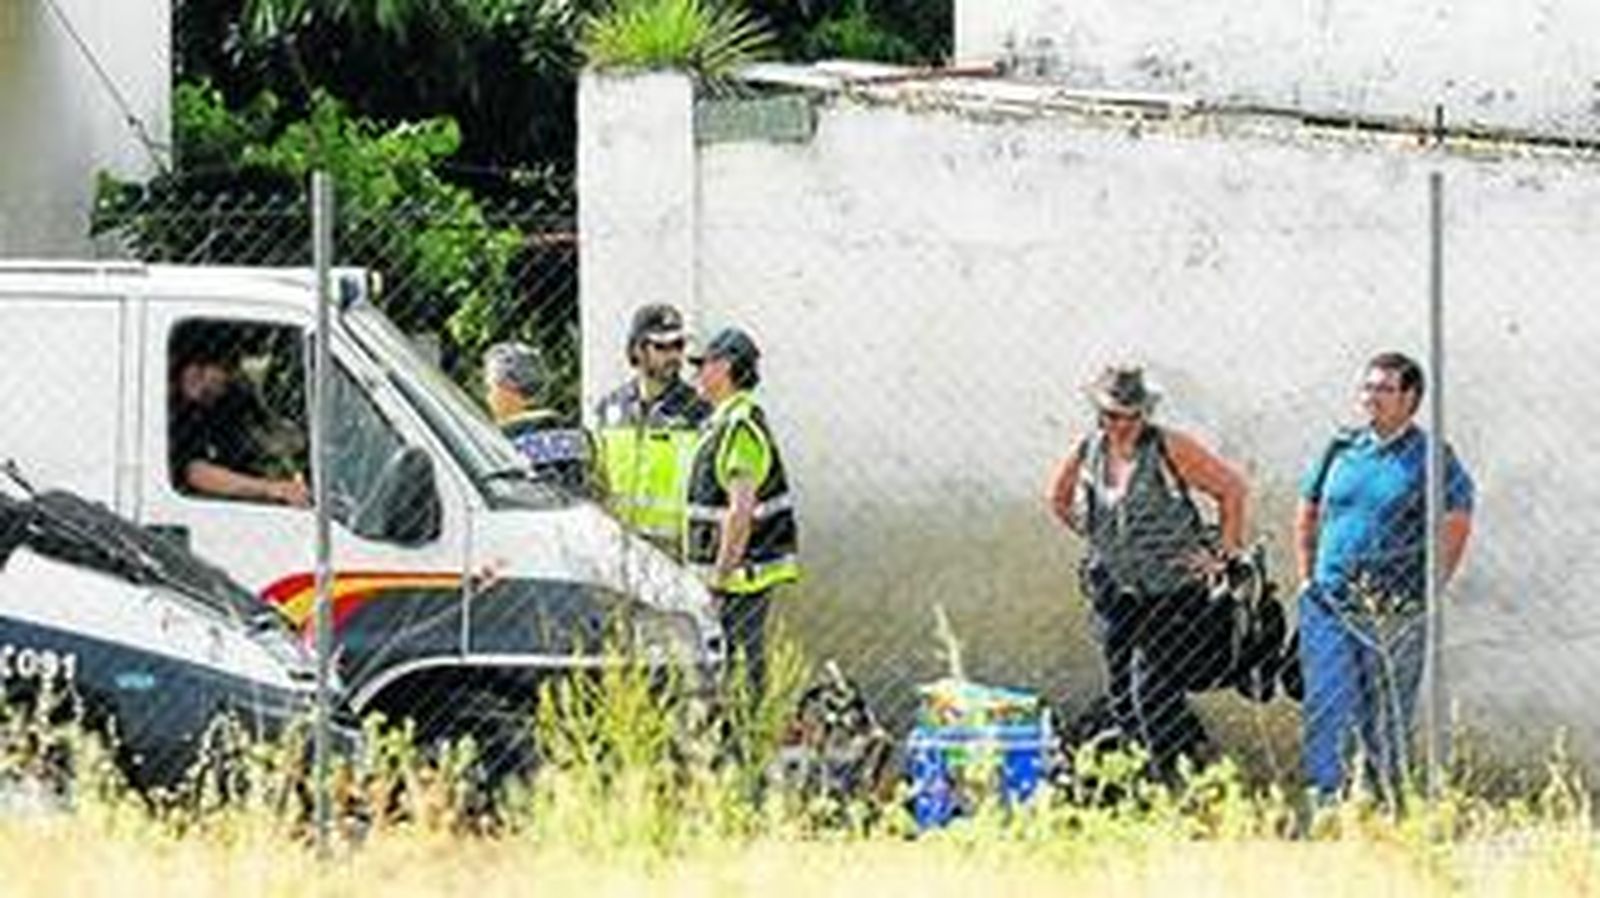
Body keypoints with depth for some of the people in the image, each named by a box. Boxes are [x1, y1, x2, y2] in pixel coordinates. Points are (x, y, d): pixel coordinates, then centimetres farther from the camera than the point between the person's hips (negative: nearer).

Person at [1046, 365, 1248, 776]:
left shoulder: (1169, 449, -10)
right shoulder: (1087, 453, 4)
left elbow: (1231, 487, -5)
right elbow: (1059, 498, 25)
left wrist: (1223, 552, -4)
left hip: (1173, 591, -6)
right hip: (1116, 593, 6)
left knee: (1154, 691, -14)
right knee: (1121, 695, 6)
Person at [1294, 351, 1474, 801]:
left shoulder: (1429, 458, -1)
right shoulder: (1341, 451, 10)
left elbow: (1456, 526, -2)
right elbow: (1307, 515, 21)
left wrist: (1428, 591, -6)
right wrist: (1306, 578, 12)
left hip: (1397, 611, -3)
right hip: (1329, 603, 3)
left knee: (1386, 720, 5)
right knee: (1324, 706, -7)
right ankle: (1323, 800, -8)